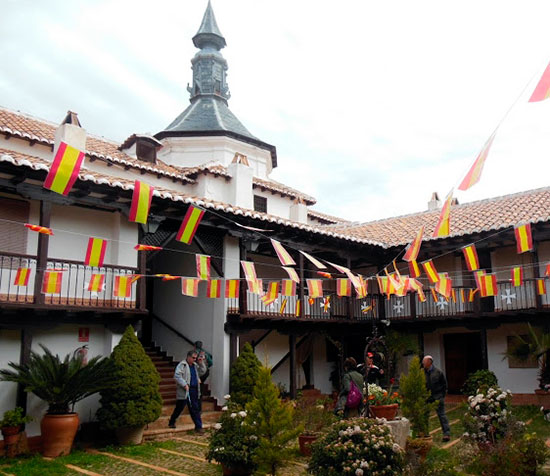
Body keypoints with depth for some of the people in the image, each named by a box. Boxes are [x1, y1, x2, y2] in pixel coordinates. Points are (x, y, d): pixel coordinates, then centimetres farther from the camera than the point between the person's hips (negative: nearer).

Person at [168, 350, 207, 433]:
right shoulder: (182, 365, -9)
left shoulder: (195, 365, 15)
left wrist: (201, 363, 3)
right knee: (179, 408, 7)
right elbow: (177, 376, -18)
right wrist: (184, 384, -23)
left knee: (195, 409, 5)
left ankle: (198, 426, 6)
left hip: (194, 390, 6)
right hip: (184, 391, -6)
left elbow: (202, 372, 16)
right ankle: (171, 422, 27)